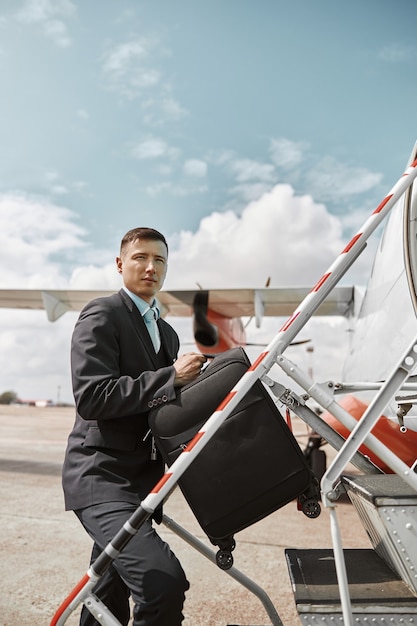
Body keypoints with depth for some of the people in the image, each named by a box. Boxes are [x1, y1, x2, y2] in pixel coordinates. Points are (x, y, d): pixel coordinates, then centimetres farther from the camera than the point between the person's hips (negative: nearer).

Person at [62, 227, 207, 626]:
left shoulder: (167, 333, 17)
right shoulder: (101, 314, -9)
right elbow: (91, 397, -20)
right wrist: (171, 377, -21)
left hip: (140, 478, 9)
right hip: (101, 476, -8)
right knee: (165, 580, -25)